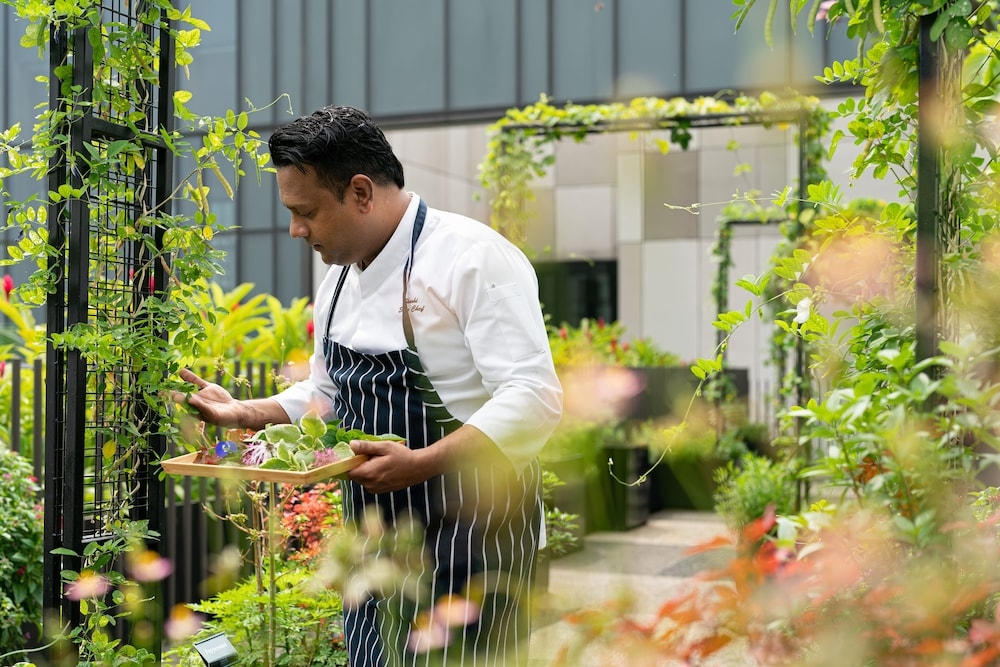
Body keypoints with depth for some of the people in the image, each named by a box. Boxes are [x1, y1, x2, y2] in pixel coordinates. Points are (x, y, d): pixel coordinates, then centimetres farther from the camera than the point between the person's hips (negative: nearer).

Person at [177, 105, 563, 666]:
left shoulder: (475, 258, -15)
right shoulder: (339, 278, 13)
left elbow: (534, 399, -23)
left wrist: (419, 463, -30)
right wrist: (246, 414, 8)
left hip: (468, 541, -8)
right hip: (376, 546, 8)